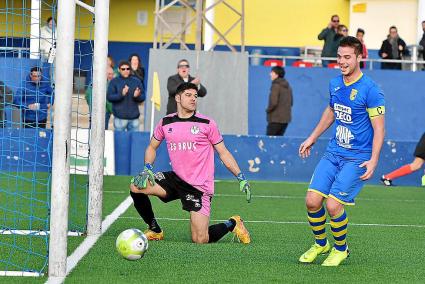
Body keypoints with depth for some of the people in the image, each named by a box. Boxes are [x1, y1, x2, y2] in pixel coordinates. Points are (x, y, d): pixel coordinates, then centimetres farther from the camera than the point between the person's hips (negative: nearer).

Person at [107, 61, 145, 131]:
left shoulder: (136, 81, 10)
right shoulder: (114, 82, 2)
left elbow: (142, 97, 10)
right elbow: (109, 97, -6)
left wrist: (137, 96, -13)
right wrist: (121, 94, -22)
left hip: (134, 117, 3)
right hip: (120, 117, -3)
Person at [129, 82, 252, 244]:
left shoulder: (207, 124, -4)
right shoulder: (165, 123, 5)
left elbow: (223, 153, 2)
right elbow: (152, 147, 19)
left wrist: (241, 178, -6)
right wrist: (147, 168, -1)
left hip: (200, 187, -4)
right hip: (176, 178, 4)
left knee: (200, 240, -13)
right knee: (136, 186, -16)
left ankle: (232, 224, 21)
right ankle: (155, 230, 6)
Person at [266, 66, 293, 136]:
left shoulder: (276, 86, -13)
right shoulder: (288, 86, 13)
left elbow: (273, 103, -19)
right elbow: (291, 102, 20)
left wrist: (268, 110, -3)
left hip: (275, 119, -8)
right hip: (286, 118, 8)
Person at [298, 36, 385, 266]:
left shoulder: (370, 90, -14)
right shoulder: (335, 84, 7)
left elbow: (379, 128, -13)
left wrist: (373, 160, -21)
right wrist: (312, 138, 30)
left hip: (358, 158, -6)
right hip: (333, 152, 6)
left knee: (333, 205, -15)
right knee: (312, 200, -5)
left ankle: (341, 249, 12)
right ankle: (320, 244, 20)